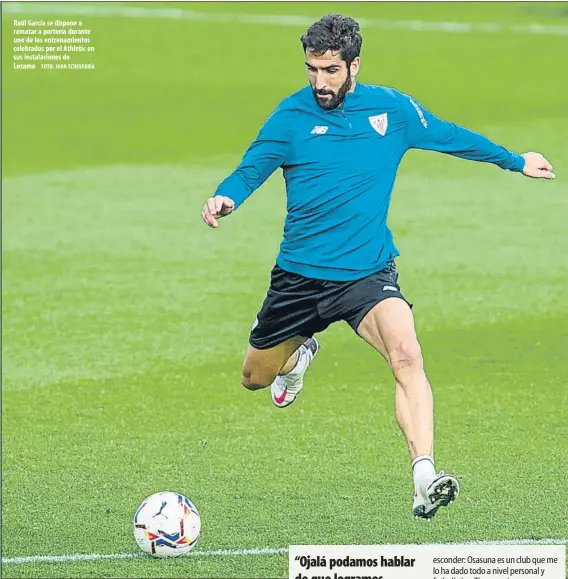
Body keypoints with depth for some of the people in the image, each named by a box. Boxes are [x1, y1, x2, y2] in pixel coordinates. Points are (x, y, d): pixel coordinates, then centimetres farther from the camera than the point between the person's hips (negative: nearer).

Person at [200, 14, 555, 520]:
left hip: (369, 272, -1)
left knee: (407, 355, -28)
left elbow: (452, 137, 15)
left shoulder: (393, 109, -1)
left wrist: (515, 161, 27)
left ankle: (425, 482, -35)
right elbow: (252, 168, -6)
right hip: (300, 273, 1)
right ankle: (300, 353, 53)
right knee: (255, 378, 15)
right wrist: (226, 198, -30)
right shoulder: (292, 115, -6)